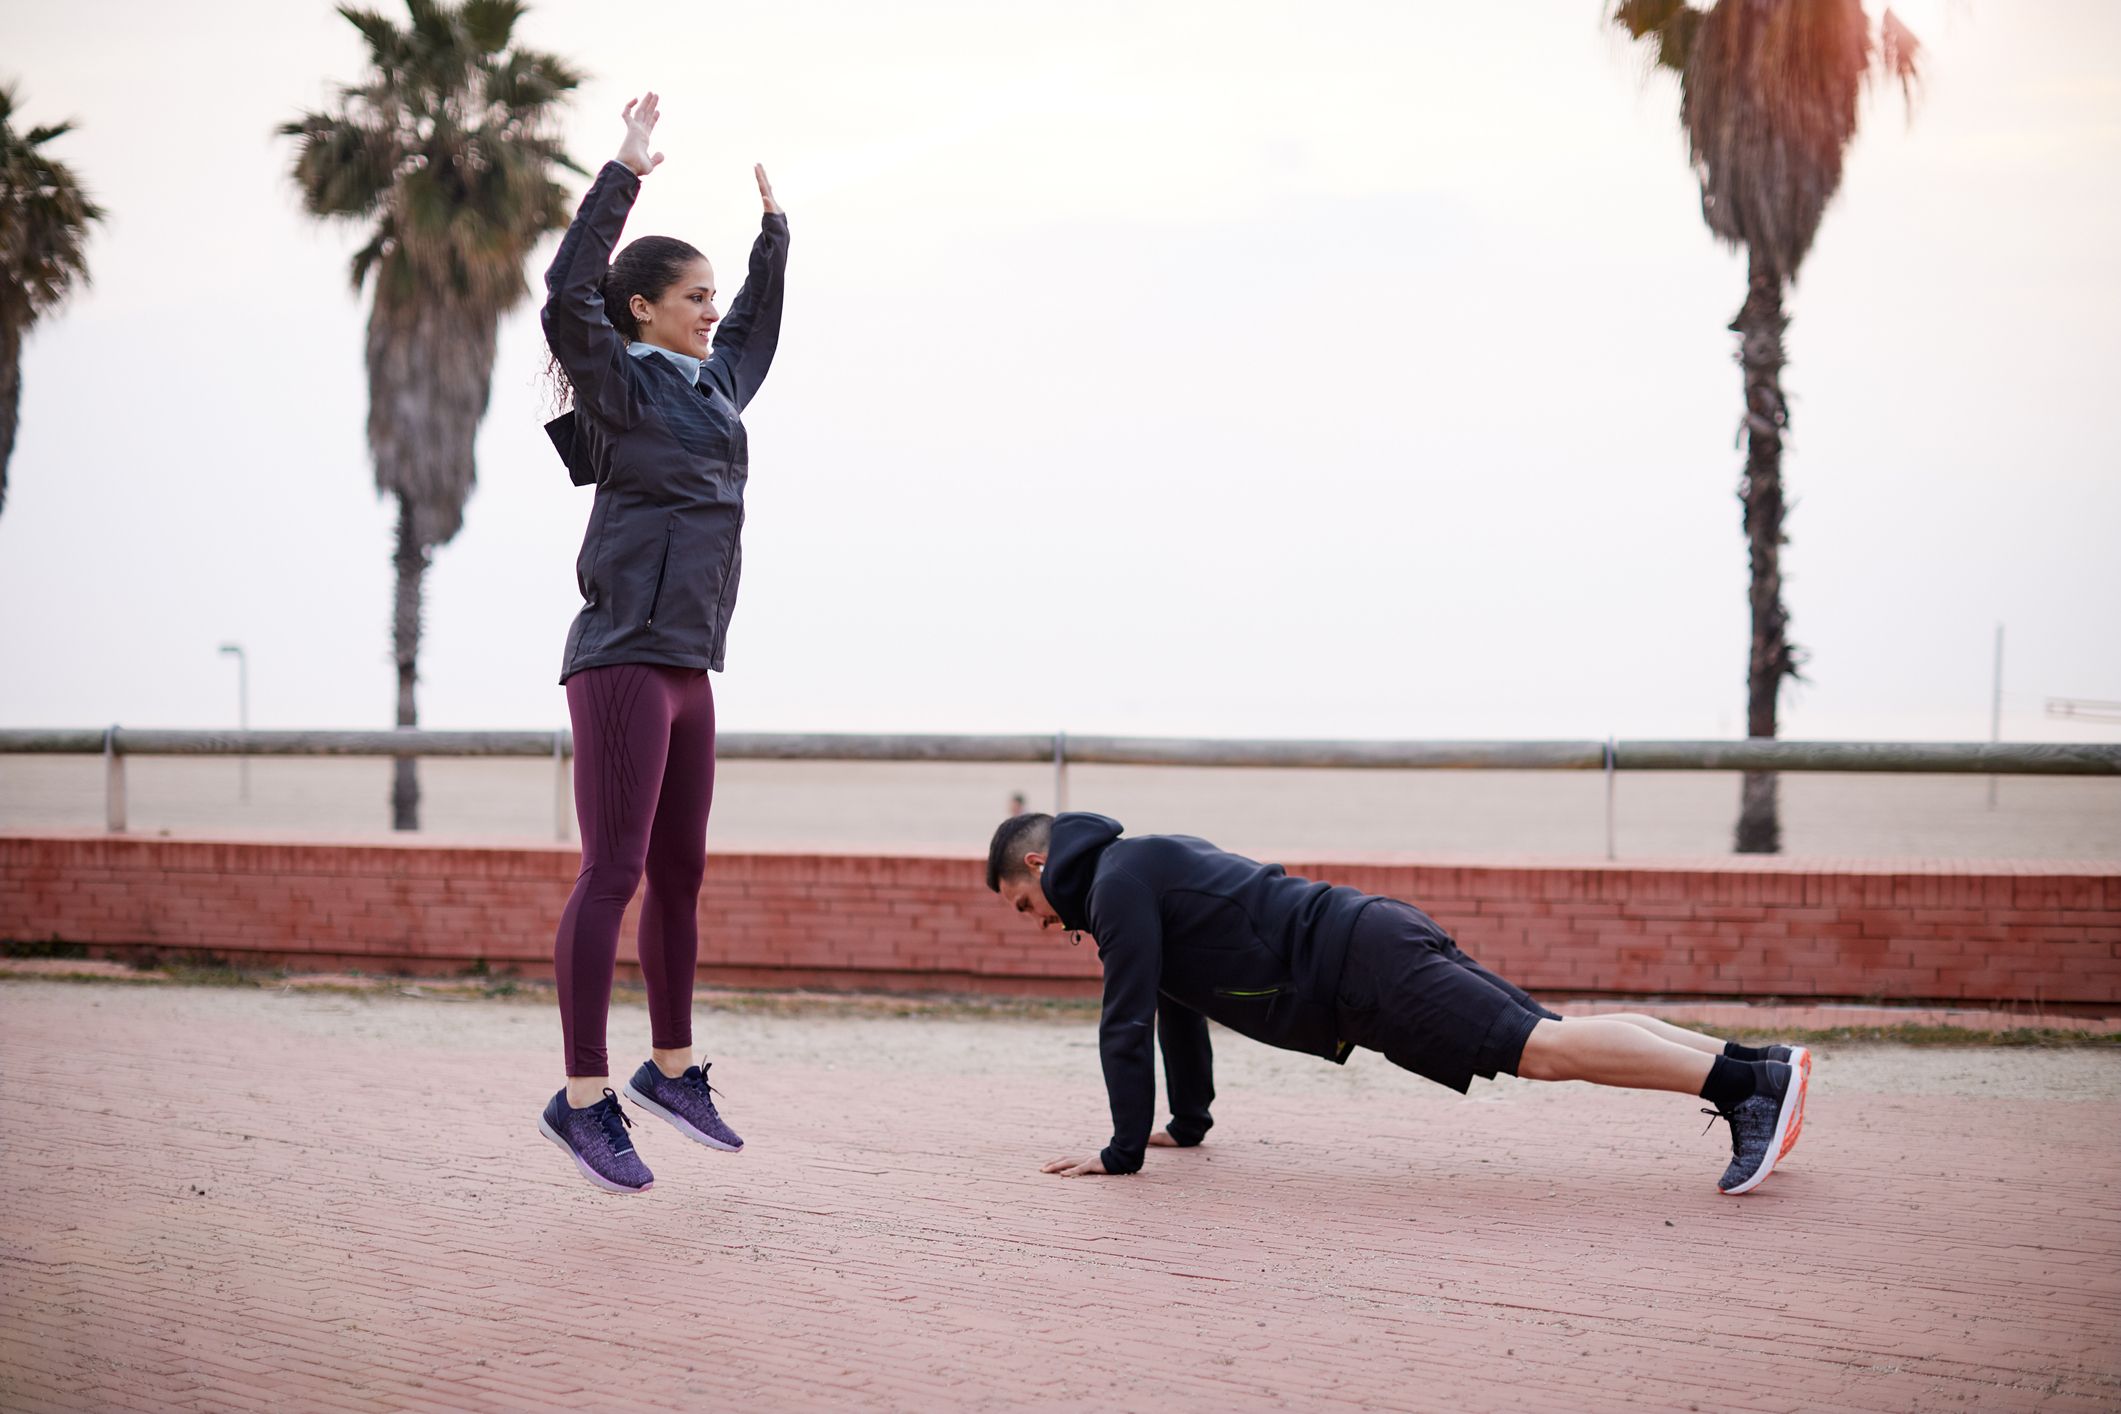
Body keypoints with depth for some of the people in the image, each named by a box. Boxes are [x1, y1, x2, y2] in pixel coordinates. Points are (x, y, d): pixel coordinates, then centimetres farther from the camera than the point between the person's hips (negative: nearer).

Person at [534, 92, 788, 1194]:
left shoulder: (708, 388, 17)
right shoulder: (618, 388, -6)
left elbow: (756, 324, 37)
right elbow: (568, 295, -24)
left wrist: (774, 227, 36)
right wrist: (623, 175, -23)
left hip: (687, 667, 9)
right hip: (623, 659, -9)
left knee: (680, 874, 14)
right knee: (613, 872, -10)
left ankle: (670, 1070, 24)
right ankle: (584, 1097, -9)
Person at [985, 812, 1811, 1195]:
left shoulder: (1118, 882, -5)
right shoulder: (1149, 864, 26)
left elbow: (1128, 1022, -8)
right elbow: (1176, 1004, 35)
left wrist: (1123, 1150, -1)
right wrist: (1187, 1123, 38)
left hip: (1365, 972, -9)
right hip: (1380, 946, 9)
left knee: (1543, 1048, -20)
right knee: (1549, 1036, 6)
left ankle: (1747, 1083, -29)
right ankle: (1750, 1067, 1)